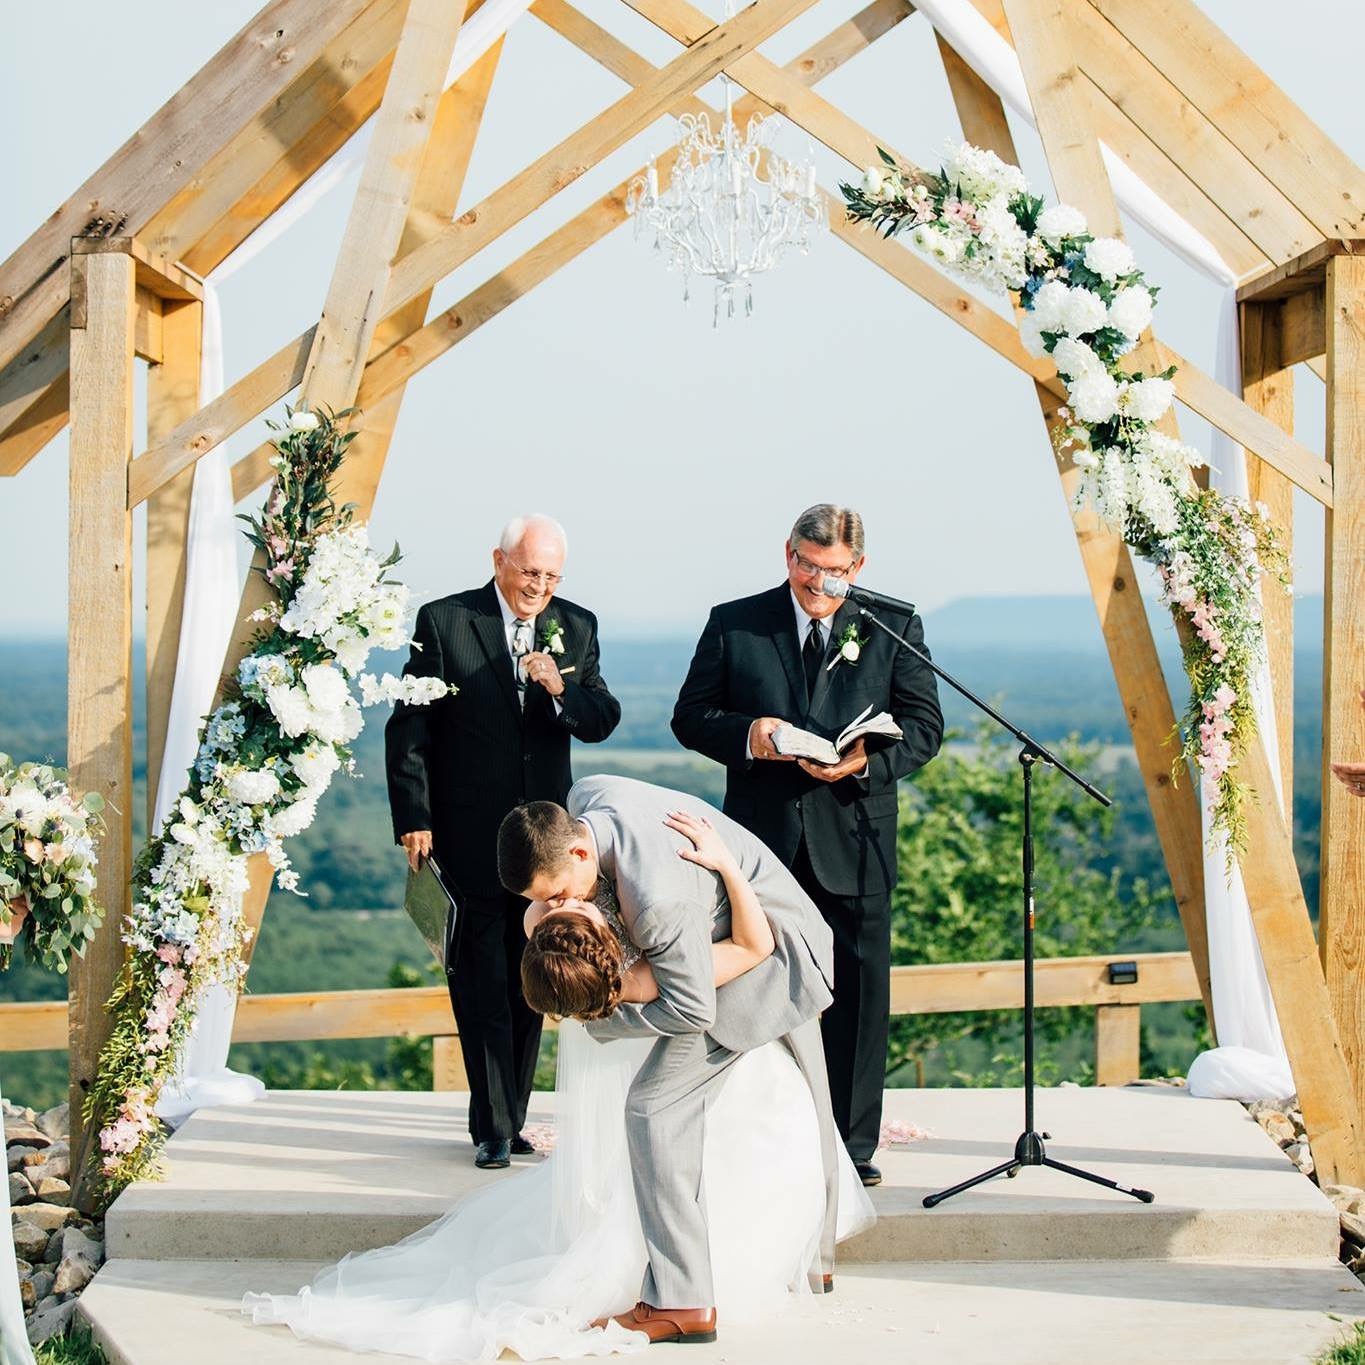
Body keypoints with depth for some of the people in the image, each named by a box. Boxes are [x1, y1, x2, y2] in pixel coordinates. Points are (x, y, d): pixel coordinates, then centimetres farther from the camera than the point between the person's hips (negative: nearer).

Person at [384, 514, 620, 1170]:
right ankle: (494, 1127, 3)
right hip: (469, 837, -4)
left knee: (529, 985, 10)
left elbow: (602, 721, 3)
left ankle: (509, 1118, 20)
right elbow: (408, 728, -4)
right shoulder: (444, 621, -5)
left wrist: (561, 689, -18)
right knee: (483, 986, -2)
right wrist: (414, 819, -9)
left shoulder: (577, 627, 6)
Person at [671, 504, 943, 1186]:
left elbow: (923, 725, 3)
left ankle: (853, 1143, 10)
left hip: (854, 840, 0)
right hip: (761, 840, 1)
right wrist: (745, 734, -14)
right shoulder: (733, 624, 6)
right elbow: (690, 715, 7)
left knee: (856, 995, 1)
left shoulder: (896, 629, 6)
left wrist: (868, 760, -16)